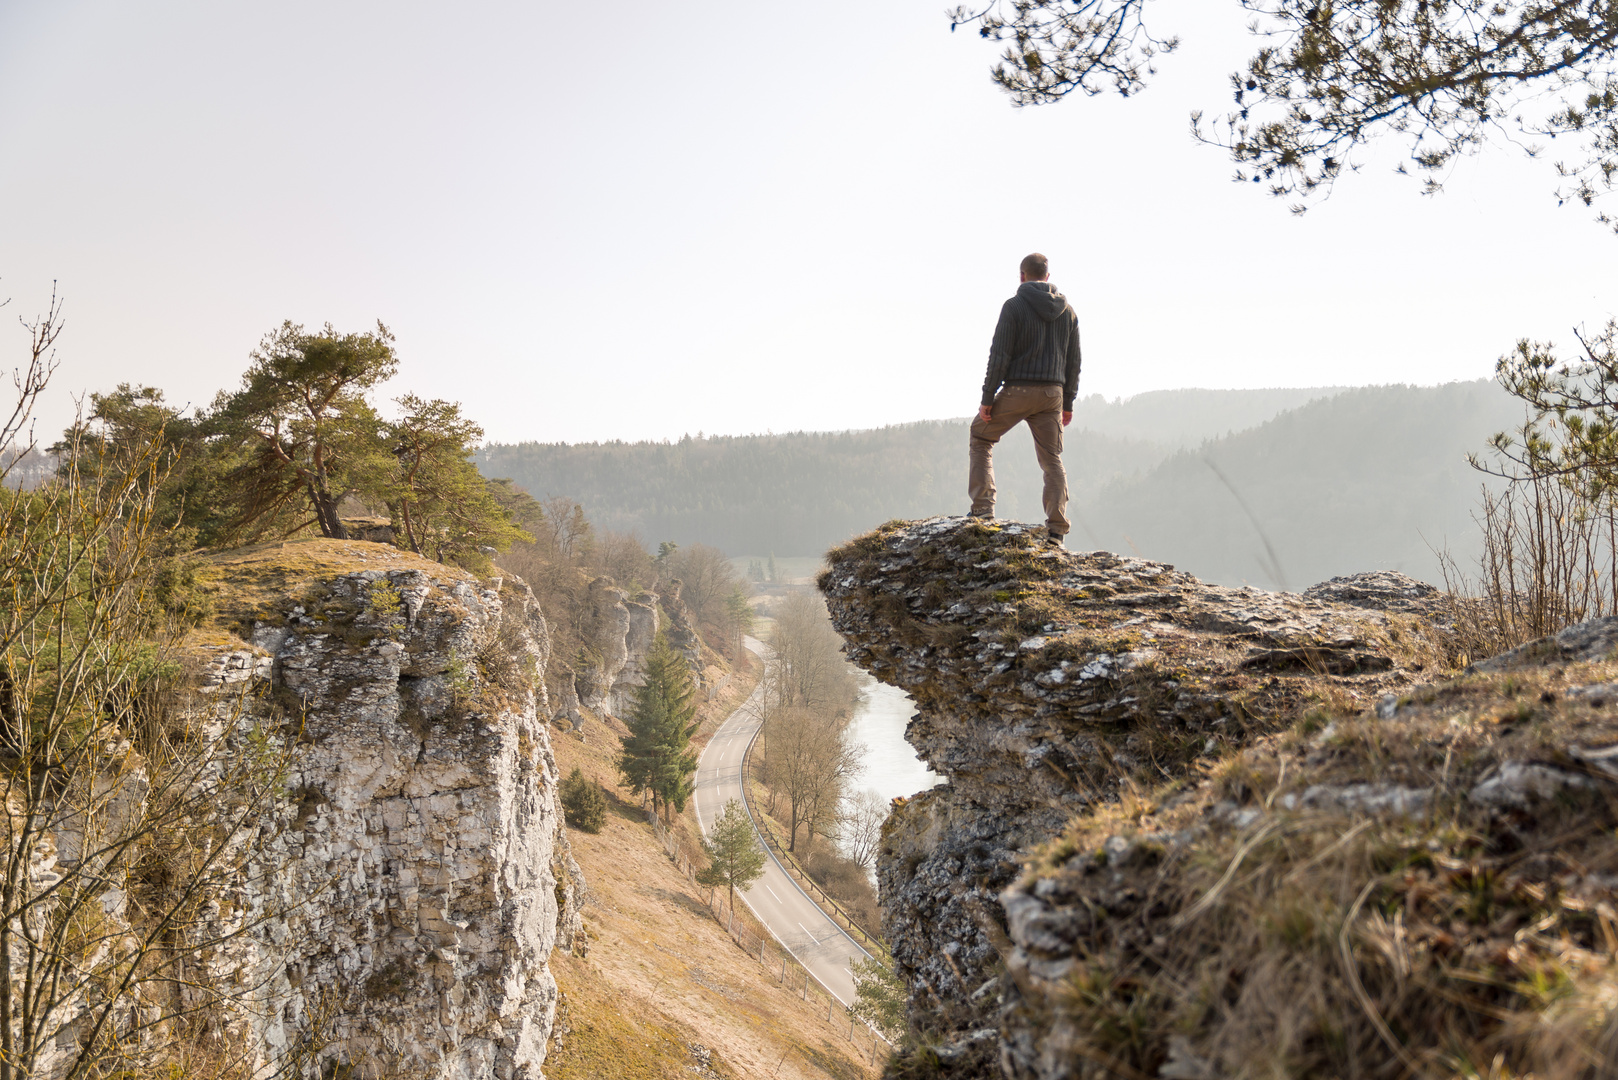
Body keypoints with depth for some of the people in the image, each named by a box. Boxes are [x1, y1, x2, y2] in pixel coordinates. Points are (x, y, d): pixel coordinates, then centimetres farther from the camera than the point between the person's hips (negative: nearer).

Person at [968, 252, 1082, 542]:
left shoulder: (1014, 306, -6)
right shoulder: (1067, 310, 11)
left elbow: (999, 356, -11)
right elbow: (1073, 361, 12)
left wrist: (987, 399, -8)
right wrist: (1068, 403, 18)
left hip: (1018, 390, -4)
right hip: (1053, 393, 4)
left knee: (980, 437, 15)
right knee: (1052, 460, 9)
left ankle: (983, 508, 5)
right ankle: (1056, 530, 3)